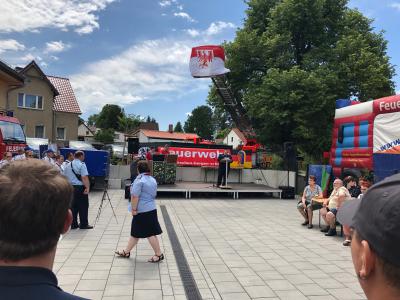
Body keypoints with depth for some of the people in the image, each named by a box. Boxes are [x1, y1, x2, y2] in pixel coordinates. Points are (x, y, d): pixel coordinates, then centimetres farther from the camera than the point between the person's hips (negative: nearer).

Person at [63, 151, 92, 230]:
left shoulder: (68, 165, 12)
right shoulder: (82, 164, -10)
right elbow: (84, 177, -20)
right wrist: (87, 187, -21)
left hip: (71, 188, 7)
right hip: (80, 188, -7)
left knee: (73, 206, 11)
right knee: (83, 206, 2)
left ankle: (74, 224, 14)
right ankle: (84, 224, 6)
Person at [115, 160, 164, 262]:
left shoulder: (139, 180, -16)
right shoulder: (153, 180, 10)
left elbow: (135, 196, -20)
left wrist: (134, 209, -12)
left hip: (142, 211, -9)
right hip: (151, 209, 9)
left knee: (150, 233, -1)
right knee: (135, 232, 16)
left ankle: (159, 254, 6)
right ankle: (126, 252, 26)